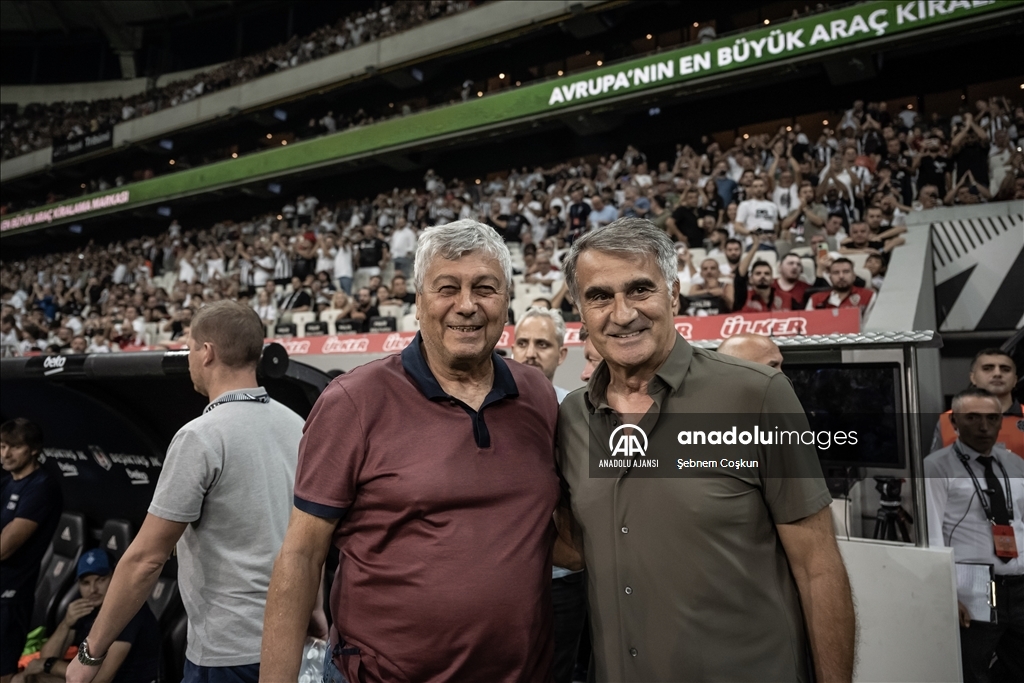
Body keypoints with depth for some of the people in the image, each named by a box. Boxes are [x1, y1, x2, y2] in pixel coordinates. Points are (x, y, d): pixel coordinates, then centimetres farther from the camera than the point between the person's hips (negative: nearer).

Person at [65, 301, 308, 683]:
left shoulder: (201, 436, -18)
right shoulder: (296, 425, 1)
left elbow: (146, 558, -16)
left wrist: (91, 652, -4)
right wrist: (310, 606, 22)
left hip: (229, 651, -6)